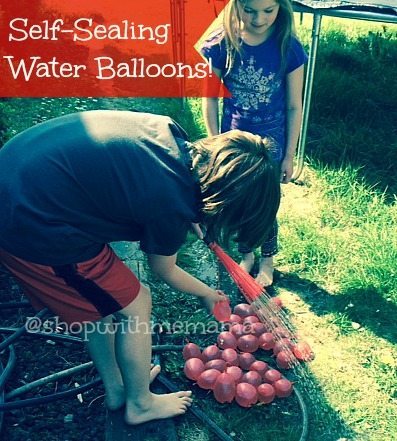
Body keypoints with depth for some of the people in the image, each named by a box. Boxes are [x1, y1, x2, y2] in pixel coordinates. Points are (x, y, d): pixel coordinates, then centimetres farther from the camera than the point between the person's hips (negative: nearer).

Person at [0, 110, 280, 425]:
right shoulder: (172, 206, -19)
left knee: (103, 296, 23)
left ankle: (115, 388, 44)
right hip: (34, 229, -9)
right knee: (135, 307, 8)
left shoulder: (171, 132, -1)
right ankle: (140, 404, 31)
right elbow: (164, 270, 2)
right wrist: (207, 294, 22)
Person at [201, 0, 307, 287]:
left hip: (271, 144, -1)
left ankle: (267, 259, 37)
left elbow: (294, 107, -7)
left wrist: (289, 155, -3)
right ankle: (246, 255, 41)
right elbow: (211, 98, -4)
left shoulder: (288, 48, -15)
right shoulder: (221, 44, -14)